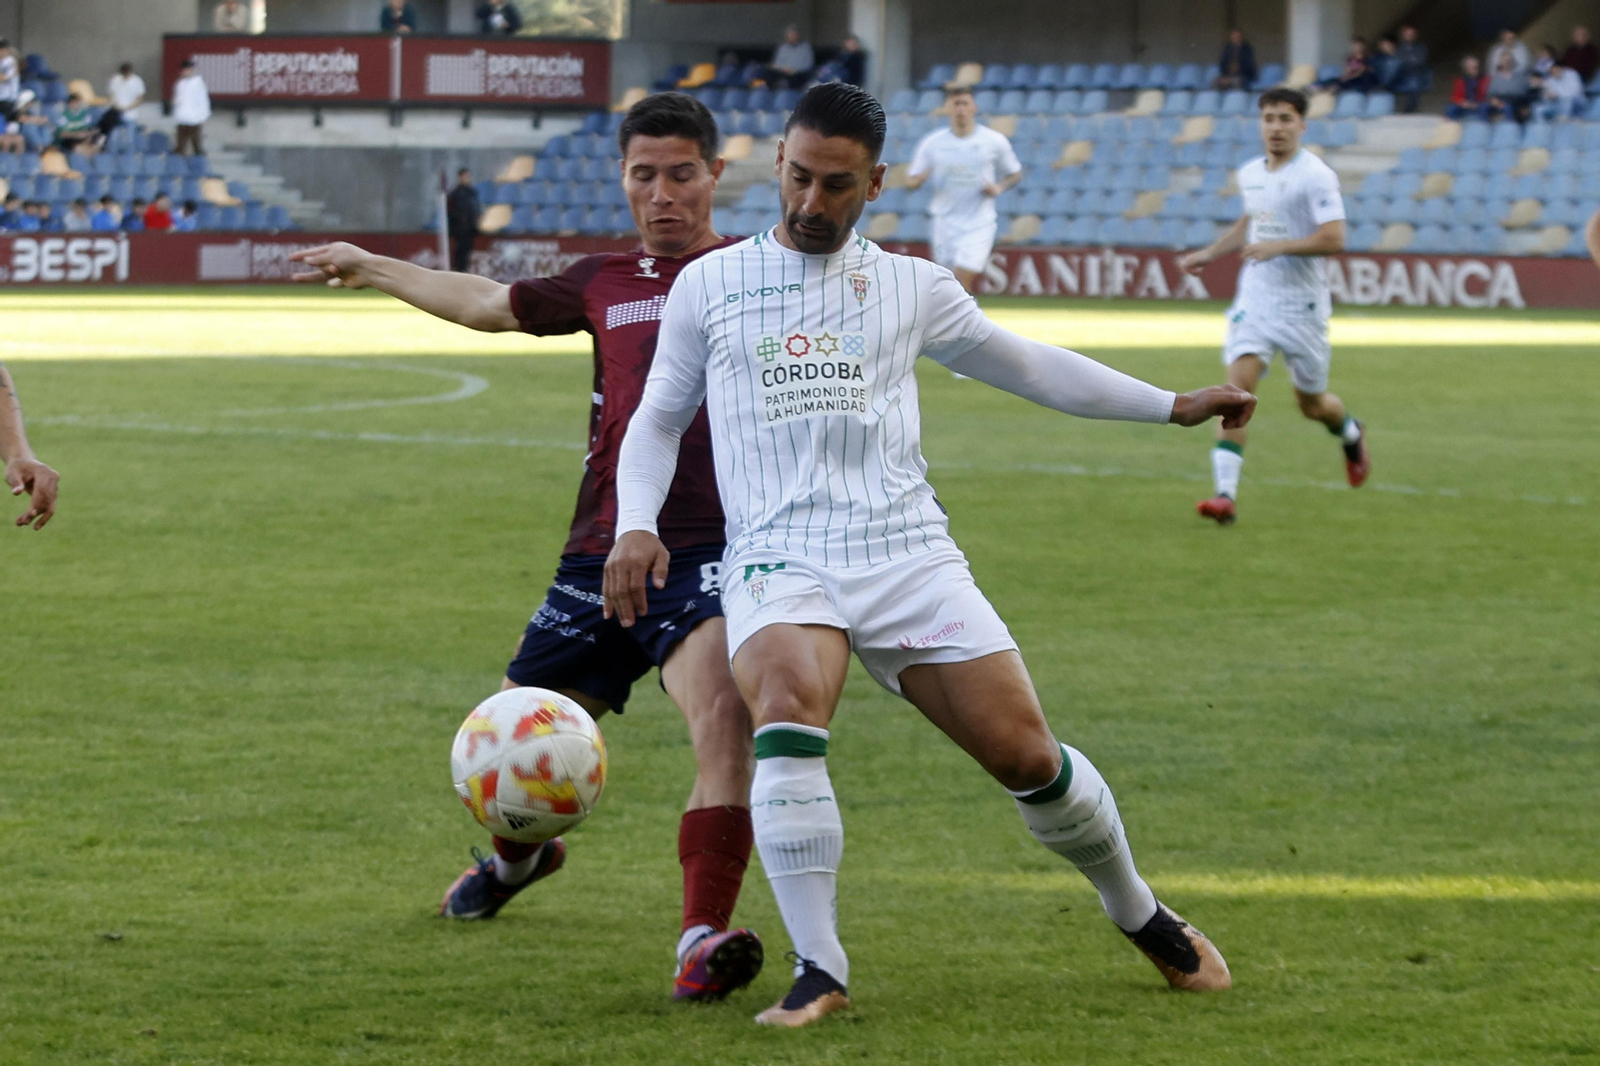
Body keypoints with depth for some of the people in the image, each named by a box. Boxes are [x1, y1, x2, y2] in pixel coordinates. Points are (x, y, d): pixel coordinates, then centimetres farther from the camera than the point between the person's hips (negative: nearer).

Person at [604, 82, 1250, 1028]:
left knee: (1026, 753, -6)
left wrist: (1172, 406, 25)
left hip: (907, 553, 1)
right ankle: (820, 974, -28)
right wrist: (636, 524, 4)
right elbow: (660, 418, 21)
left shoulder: (911, 287, 13)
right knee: (789, 715, -32)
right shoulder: (710, 287, 11)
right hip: (778, 559, -1)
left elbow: (1027, 365, 25)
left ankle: (1143, 918, 20)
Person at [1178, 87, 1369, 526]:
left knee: (1311, 403, 11)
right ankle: (1225, 494, -22)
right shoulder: (1249, 174, 9)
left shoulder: (1316, 176, -12)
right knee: (1238, 384, -15)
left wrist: (1278, 246, -27)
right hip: (1254, 297, 4)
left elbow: (1334, 239, -19)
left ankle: (1350, 434, 48)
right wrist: (1208, 254, 20)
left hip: (1301, 303, -4)